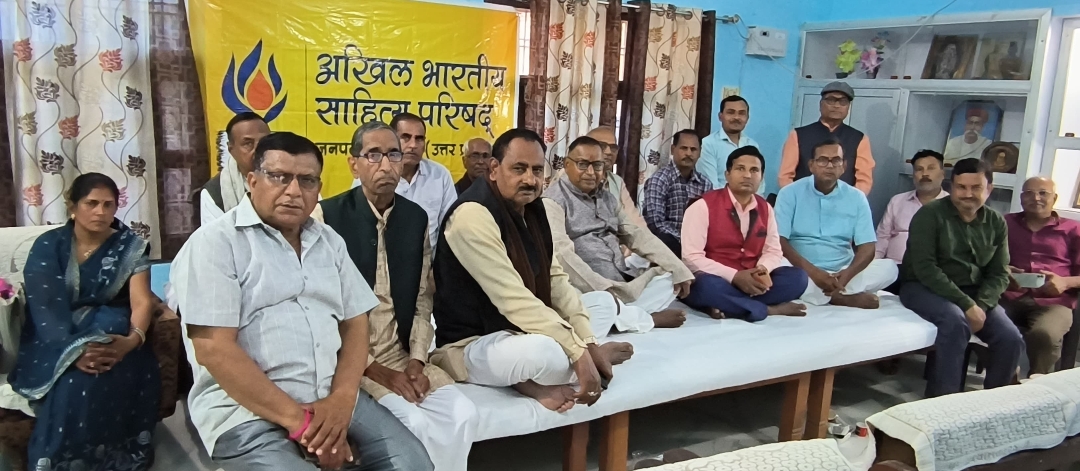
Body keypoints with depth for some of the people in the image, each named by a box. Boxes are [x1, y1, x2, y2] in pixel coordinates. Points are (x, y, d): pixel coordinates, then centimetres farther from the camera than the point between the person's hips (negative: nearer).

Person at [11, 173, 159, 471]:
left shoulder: (130, 247, 1)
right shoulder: (48, 246, 0)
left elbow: (142, 301, -11)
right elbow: (45, 307, -13)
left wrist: (132, 339, -35)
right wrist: (74, 351, -32)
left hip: (110, 330, 0)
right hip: (56, 341, 0)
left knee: (108, 370, -36)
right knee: (74, 376, -34)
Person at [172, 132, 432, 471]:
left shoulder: (329, 242, 13)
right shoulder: (215, 243, -6)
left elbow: (354, 323, 10)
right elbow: (214, 349, -13)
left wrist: (341, 400, -9)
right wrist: (298, 420, -17)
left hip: (331, 397, 6)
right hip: (245, 409, -5)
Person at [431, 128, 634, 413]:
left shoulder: (532, 207, 3)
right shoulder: (473, 215, -24)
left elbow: (555, 280, 3)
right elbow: (513, 299, -30)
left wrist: (590, 344, -7)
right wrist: (580, 353, -29)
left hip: (522, 330, 10)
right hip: (470, 345, -9)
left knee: (605, 304, 15)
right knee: (546, 353, -39)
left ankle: (535, 379, -3)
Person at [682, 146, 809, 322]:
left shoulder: (765, 208, 9)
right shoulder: (703, 206, -10)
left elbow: (773, 251, 11)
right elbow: (691, 257, -17)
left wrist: (763, 270, -14)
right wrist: (735, 276, -25)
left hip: (751, 282, 6)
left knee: (797, 277, -13)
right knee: (707, 286, -38)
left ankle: (727, 307, -24)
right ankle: (771, 309, -20)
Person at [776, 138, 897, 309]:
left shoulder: (856, 198, 6)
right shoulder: (790, 193, -2)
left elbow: (867, 247, 0)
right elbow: (779, 241, -11)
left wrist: (847, 275, -22)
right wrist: (812, 272, -24)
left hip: (841, 272, 3)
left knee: (889, 267, -18)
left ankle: (823, 296, -26)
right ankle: (844, 297, -27)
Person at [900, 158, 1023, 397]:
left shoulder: (996, 223, 7)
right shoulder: (930, 215, -10)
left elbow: (999, 274, 5)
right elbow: (924, 268, -19)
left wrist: (980, 305, -16)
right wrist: (966, 304, -24)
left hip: (975, 293, 5)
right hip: (924, 287, -5)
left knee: (1011, 339, -15)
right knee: (956, 321, -34)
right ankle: (941, 400, -24)